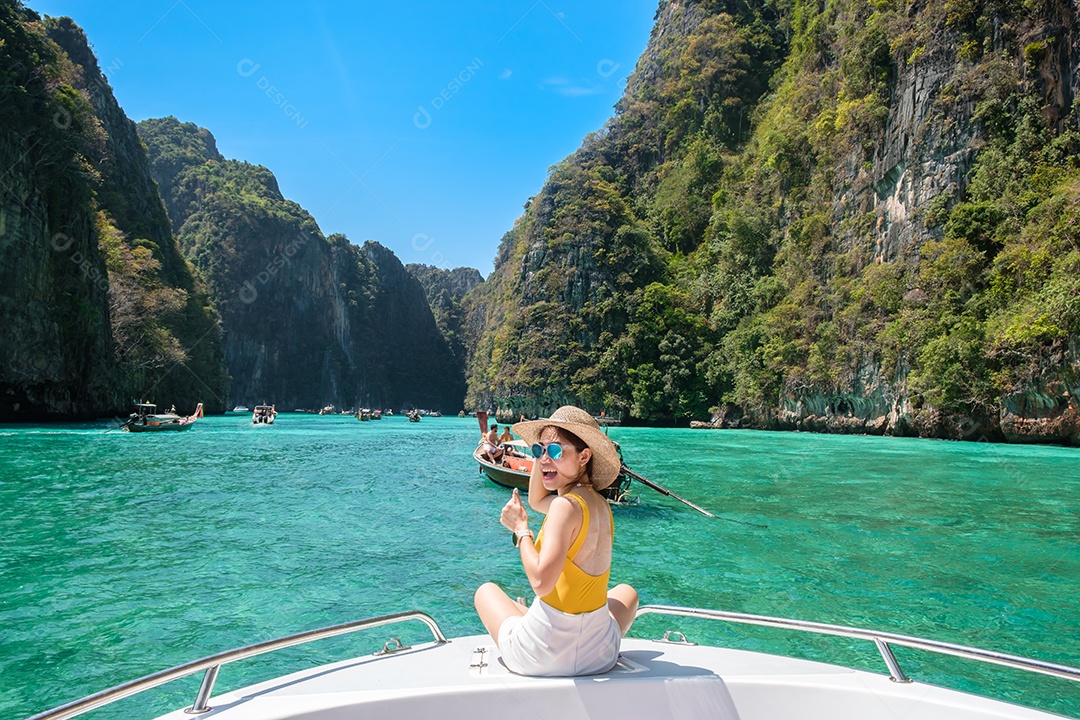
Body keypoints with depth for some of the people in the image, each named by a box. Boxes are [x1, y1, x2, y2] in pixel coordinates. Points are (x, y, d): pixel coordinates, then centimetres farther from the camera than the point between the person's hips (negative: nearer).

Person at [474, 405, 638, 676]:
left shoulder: (567, 505, -22)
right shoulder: (600, 504, 2)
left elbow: (541, 582, -30)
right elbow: (536, 501, 19)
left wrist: (520, 528, -16)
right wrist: (541, 447, 10)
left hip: (545, 654, -6)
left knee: (486, 590, 24)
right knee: (626, 592, 40)